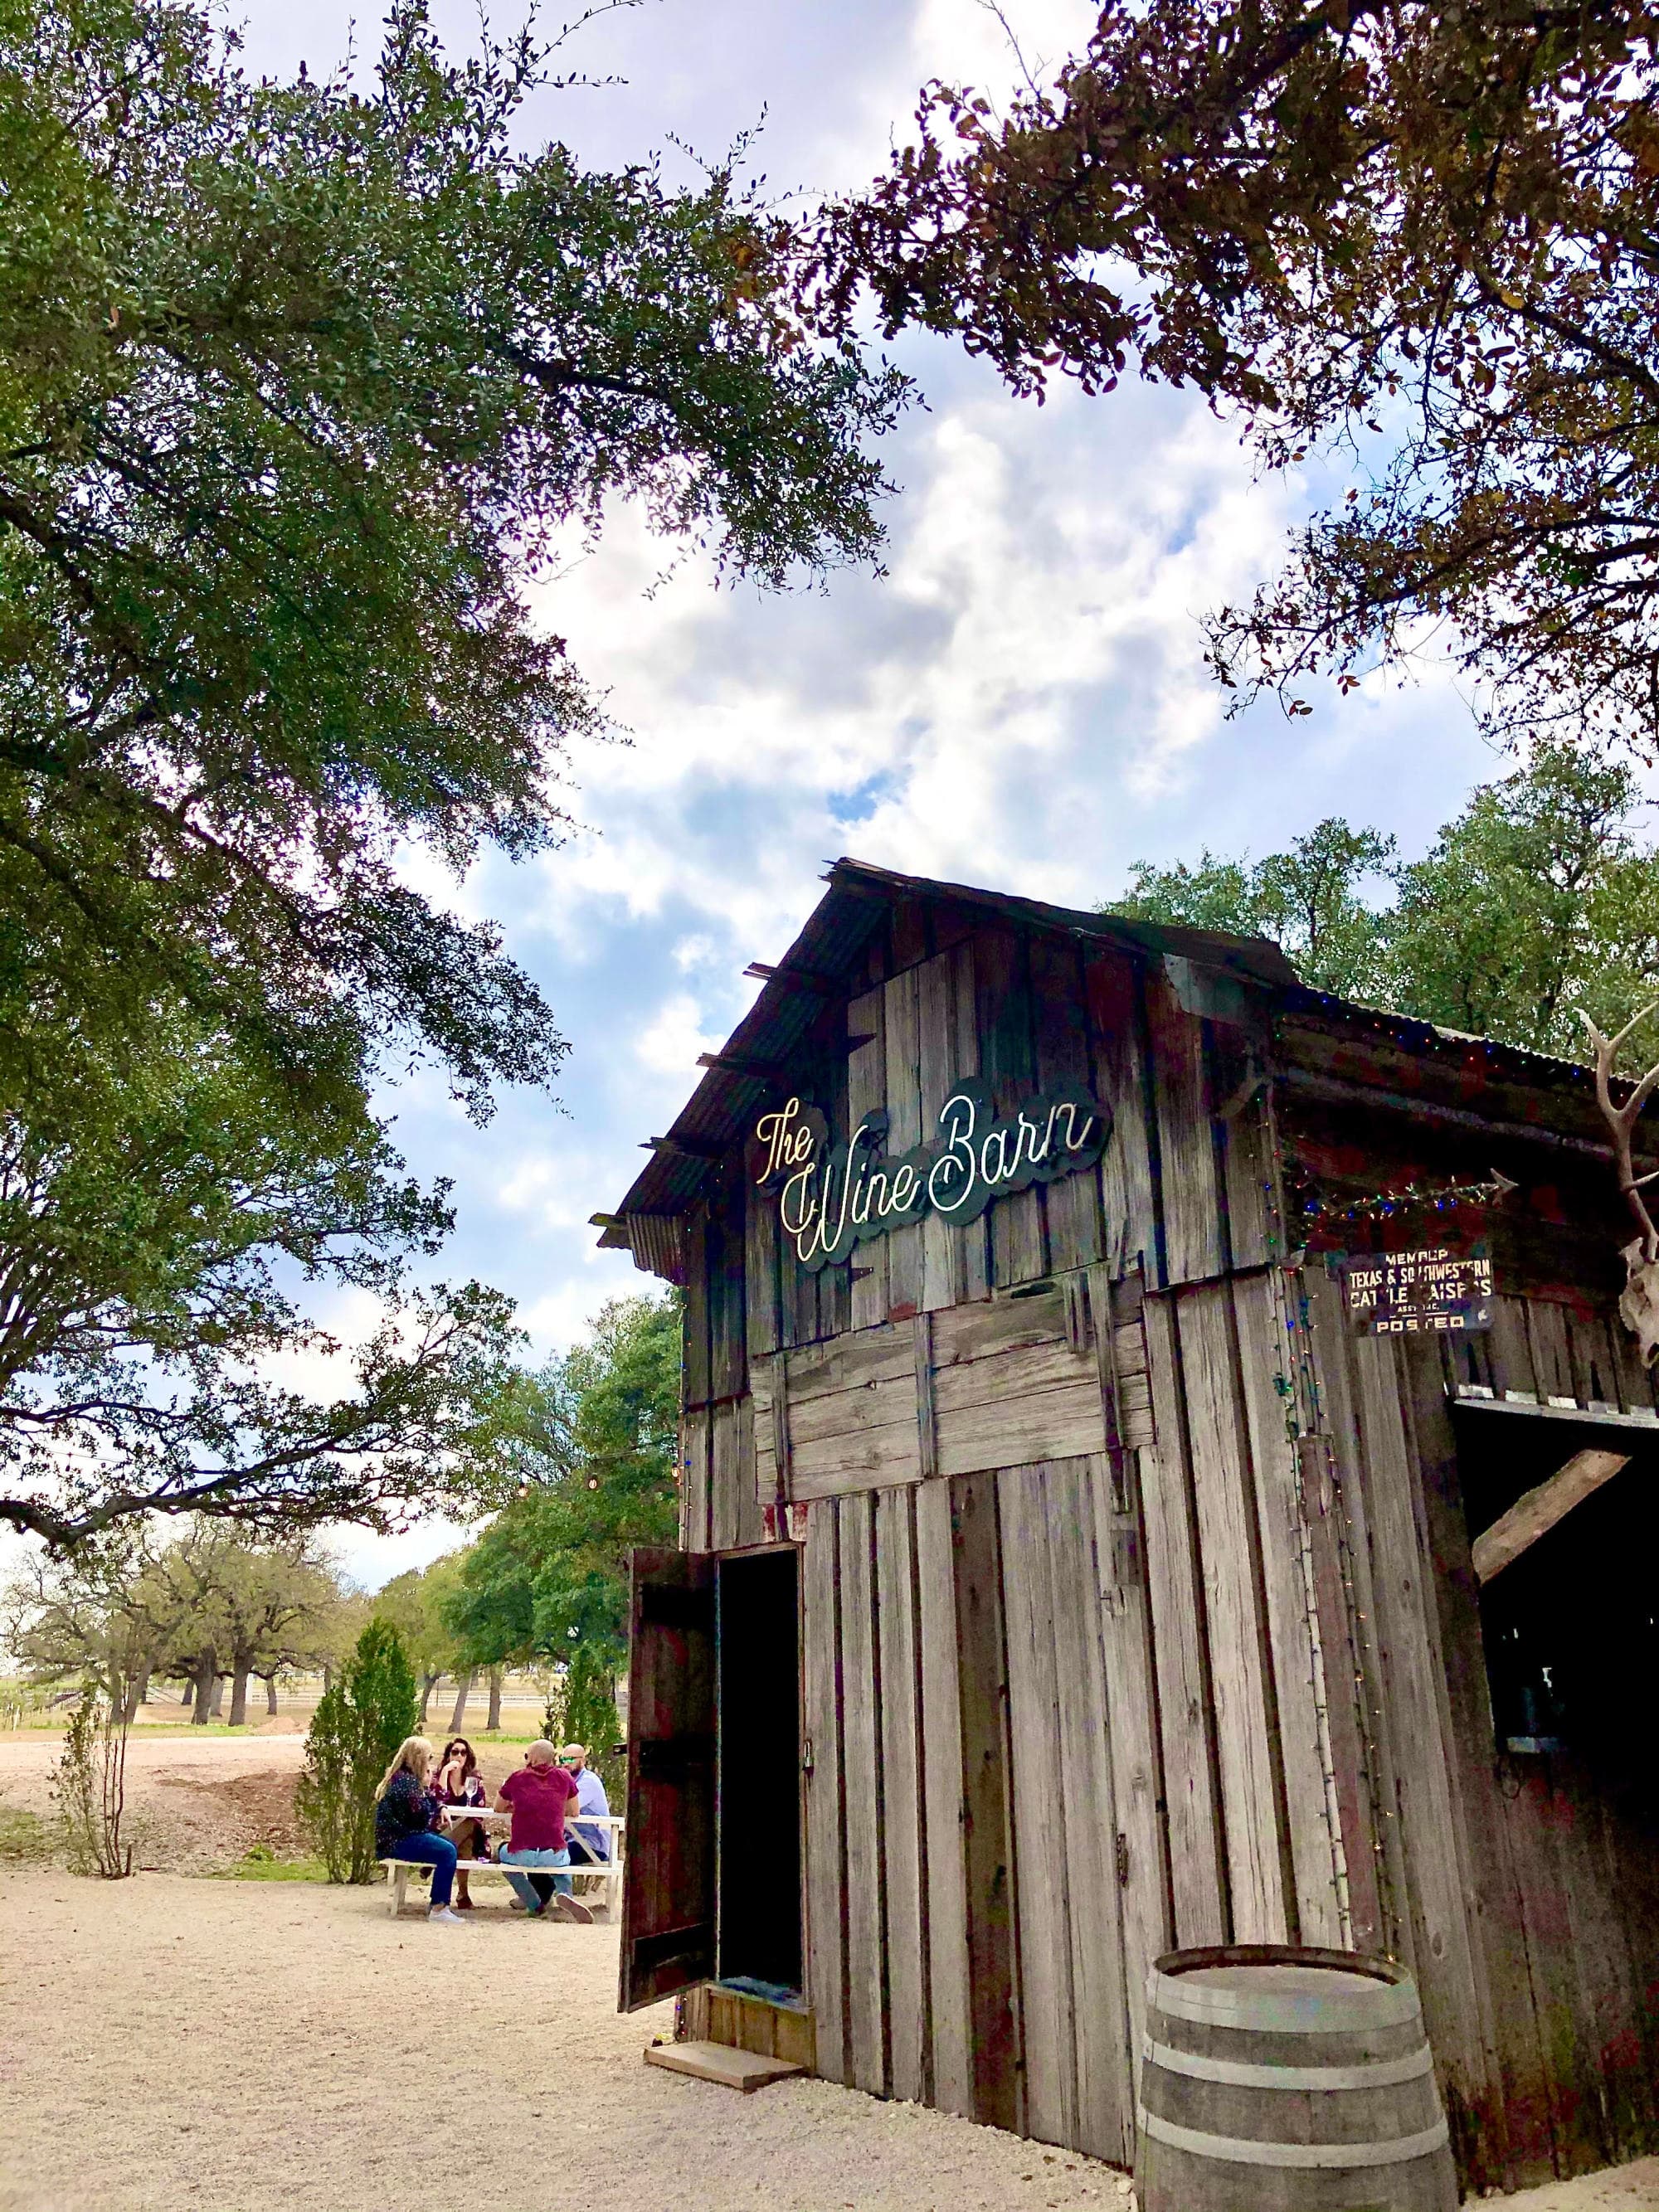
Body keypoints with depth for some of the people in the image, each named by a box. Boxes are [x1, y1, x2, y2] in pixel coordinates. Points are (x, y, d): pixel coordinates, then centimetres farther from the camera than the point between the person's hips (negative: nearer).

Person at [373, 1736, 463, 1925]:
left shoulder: (401, 1776, 16)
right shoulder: (405, 1780, -18)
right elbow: (421, 1815, -21)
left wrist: (440, 1809, 6)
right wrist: (427, 1787, -12)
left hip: (400, 1837, 11)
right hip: (397, 1842, -11)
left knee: (449, 1845, 8)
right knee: (447, 1852, -22)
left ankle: (438, 1902, 10)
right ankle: (438, 1909, -19)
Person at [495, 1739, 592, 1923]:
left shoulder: (517, 1778, 5)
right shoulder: (563, 1777, 6)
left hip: (521, 1854, -1)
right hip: (555, 1854, 1)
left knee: (503, 1853, 35)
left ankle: (535, 1905, 21)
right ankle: (564, 1895, 4)